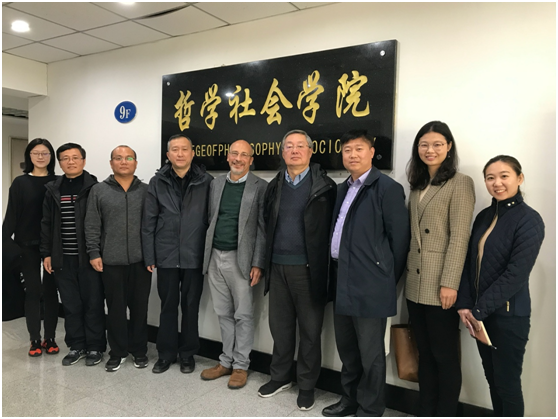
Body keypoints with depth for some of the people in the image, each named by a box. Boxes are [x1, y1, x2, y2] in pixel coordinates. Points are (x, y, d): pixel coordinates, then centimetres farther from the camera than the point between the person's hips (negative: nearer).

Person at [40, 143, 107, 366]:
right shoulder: (53, 189, 9)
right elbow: (47, 224, 12)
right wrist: (46, 253, 8)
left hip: (89, 256, -4)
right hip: (63, 258, 4)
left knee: (93, 303, 5)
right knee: (70, 304, 12)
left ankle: (95, 347, 18)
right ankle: (76, 346, 26)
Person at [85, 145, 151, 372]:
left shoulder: (146, 191, 5)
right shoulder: (99, 190, 4)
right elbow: (92, 226, 3)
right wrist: (94, 253, -3)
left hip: (141, 260, 1)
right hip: (111, 261, 0)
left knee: (140, 307, 9)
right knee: (115, 308, 8)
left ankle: (139, 350, 24)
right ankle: (117, 351, 23)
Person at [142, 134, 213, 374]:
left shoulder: (206, 181, -2)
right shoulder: (157, 182, 2)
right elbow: (149, 222, 2)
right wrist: (149, 256, -1)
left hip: (195, 256, -1)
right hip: (166, 256, 1)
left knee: (191, 307, 11)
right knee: (168, 306, 12)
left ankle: (188, 353, 27)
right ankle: (166, 353, 27)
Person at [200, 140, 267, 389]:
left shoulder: (260, 187, -4)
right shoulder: (216, 184, 11)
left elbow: (262, 228, -7)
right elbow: (210, 220, 12)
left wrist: (257, 264, -11)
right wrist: (206, 256, 8)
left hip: (240, 259, -4)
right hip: (215, 257, 5)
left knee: (243, 315, 4)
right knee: (224, 313, 14)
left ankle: (240, 366, 18)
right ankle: (226, 361, 27)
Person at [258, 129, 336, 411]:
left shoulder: (325, 186, -3)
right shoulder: (274, 186, 11)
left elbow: (332, 229, -7)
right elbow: (267, 224, 13)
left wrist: (325, 268, -11)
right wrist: (266, 263, 8)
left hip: (308, 269, -4)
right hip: (278, 268, 4)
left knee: (309, 330, 9)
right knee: (280, 326, 15)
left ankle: (306, 385, 25)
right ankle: (280, 377, 33)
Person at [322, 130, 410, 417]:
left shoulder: (387, 187, -9)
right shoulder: (342, 189, 14)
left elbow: (400, 238, -10)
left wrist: (387, 280, -5)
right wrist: (336, 273, 10)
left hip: (368, 283, -8)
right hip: (341, 280, 8)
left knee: (370, 353, 6)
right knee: (346, 347, 20)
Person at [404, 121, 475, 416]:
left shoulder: (460, 183, -7)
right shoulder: (417, 185, 14)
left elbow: (459, 237, -13)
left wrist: (450, 283, -18)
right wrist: (406, 272, 11)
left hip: (440, 286, -7)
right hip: (415, 284, 7)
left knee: (445, 356, 5)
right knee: (425, 353, 16)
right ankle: (425, 413, 28)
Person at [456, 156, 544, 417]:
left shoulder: (529, 220, -12)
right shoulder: (484, 216, 8)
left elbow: (516, 274, -18)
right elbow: (469, 262, 7)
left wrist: (479, 309, -17)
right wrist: (464, 304, -4)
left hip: (509, 315, -6)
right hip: (480, 313, 6)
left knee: (507, 383, 6)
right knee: (492, 379, 17)